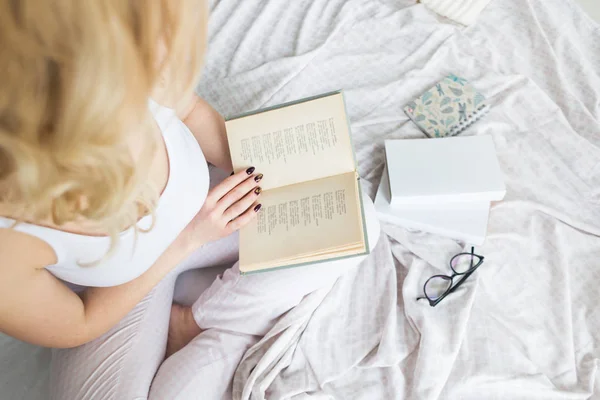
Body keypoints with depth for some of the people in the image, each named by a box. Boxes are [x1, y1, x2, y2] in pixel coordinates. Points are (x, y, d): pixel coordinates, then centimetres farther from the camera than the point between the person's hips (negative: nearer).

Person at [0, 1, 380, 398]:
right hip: (112, 299, -3)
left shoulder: (137, 74, -31)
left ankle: (193, 324, -2)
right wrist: (188, 239, -21)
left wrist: (255, 179, -10)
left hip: (199, 215, 4)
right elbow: (77, 328, -17)